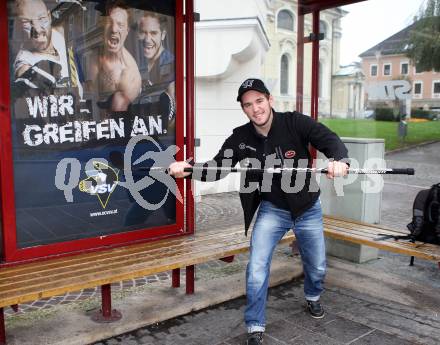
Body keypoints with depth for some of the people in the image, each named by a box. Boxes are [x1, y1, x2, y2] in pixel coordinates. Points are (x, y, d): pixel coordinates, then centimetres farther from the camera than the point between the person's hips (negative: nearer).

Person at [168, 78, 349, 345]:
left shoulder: (295, 122, -19)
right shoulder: (240, 138, -12)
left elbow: (329, 139, -29)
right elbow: (217, 167, -12)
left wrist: (339, 160, -52)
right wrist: (188, 169, -32)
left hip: (308, 208, 0)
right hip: (272, 209, 0)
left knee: (317, 266, 17)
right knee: (257, 268, -12)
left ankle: (313, 297, 52)